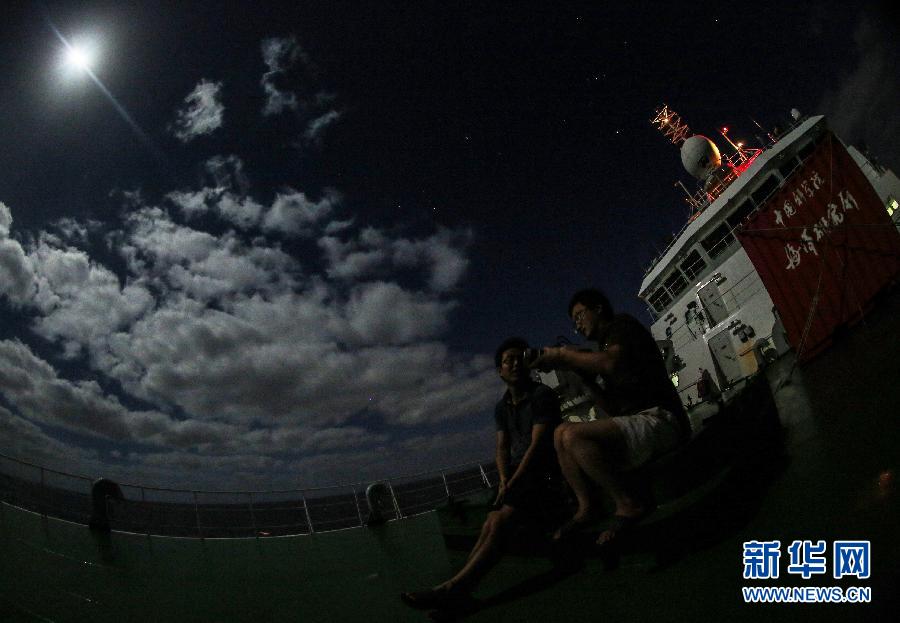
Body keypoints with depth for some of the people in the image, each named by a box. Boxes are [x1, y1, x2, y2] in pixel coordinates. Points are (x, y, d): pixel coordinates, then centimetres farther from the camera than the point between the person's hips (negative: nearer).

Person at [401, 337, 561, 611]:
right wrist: (504, 480, -12)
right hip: (517, 475, 6)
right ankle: (455, 589, -31)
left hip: (544, 473, -6)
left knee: (500, 520, -28)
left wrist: (513, 483, -21)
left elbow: (538, 444, -15)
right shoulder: (502, 407, 16)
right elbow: (502, 449, 8)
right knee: (491, 524, -18)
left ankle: (454, 588, -38)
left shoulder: (542, 395, -5)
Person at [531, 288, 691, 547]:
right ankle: (586, 507, -2)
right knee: (562, 432, 5)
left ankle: (629, 504, -13)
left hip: (660, 419, -9)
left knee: (574, 435, -26)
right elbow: (612, 408, 18)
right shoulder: (605, 349, 24)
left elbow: (612, 363, -21)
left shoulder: (622, 324, 2)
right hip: (635, 423, 9)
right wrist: (585, 375, 8)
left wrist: (563, 355, -10)